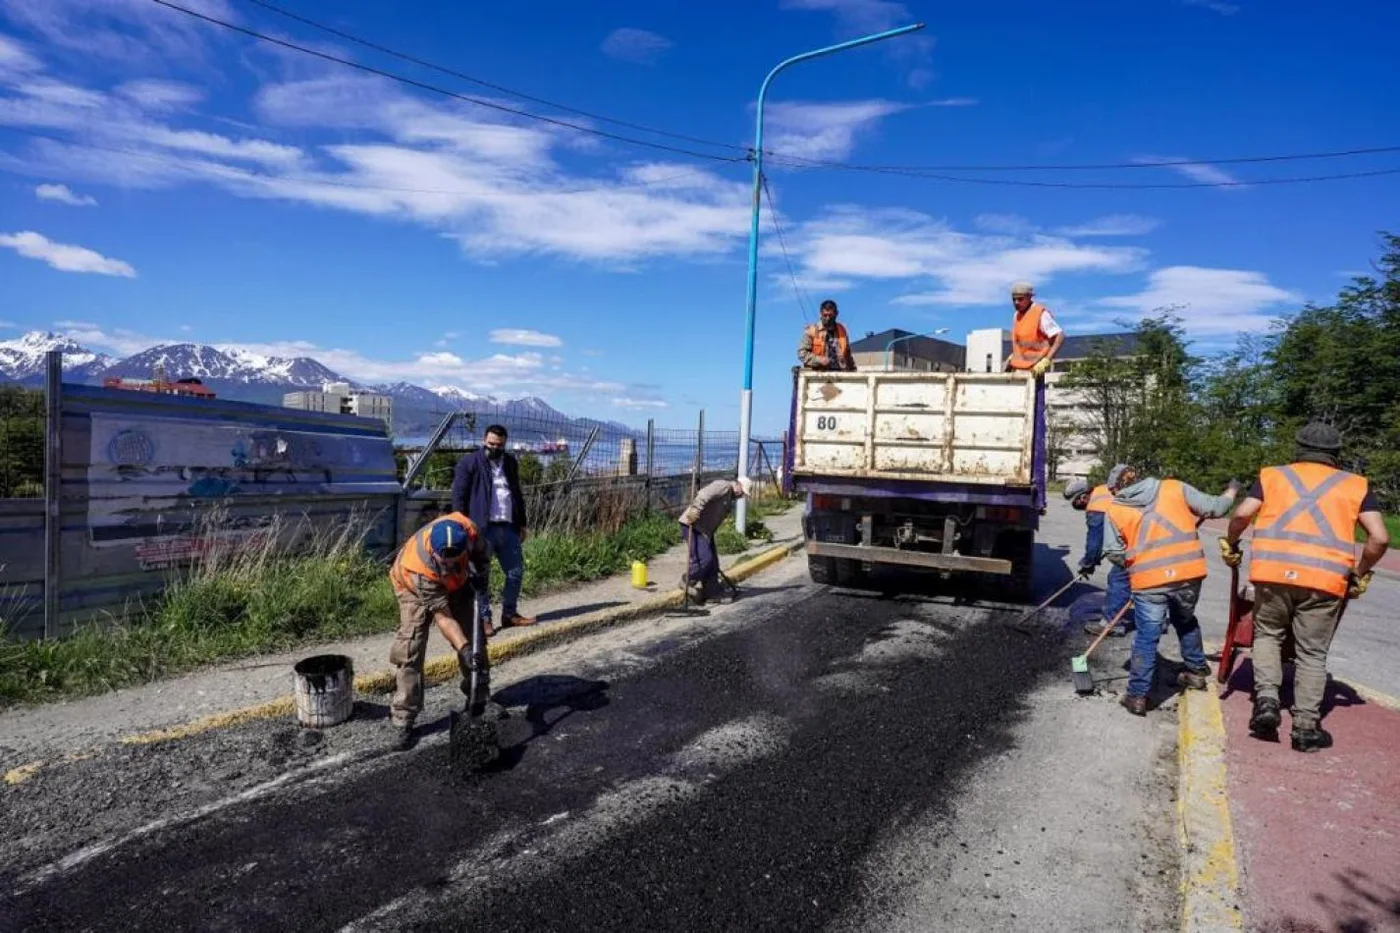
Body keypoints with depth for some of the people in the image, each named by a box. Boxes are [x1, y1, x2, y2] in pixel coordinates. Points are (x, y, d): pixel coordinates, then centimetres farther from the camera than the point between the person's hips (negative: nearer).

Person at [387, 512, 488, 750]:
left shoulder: (465, 527, -38)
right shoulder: (419, 567, -44)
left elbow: (480, 549, -10)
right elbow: (443, 617, -39)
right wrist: (464, 649, -47)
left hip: (457, 583, 5)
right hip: (414, 587, -4)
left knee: (474, 637, 7)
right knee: (409, 652, -14)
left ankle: (481, 698, 25)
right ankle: (403, 720, -6)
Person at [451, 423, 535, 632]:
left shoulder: (510, 463, 15)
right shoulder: (469, 463, -4)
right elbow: (459, 497, -6)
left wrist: (522, 523, 19)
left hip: (507, 527, 6)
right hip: (481, 528, -6)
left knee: (516, 570, 9)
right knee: (481, 576, 3)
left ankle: (509, 613, 23)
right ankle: (484, 618, 13)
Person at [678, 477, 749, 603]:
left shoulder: (729, 497, 21)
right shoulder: (724, 486, -12)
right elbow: (703, 496, -26)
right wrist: (694, 513, -32)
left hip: (705, 529, 11)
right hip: (693, 526, -11)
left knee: (712, 562, 10)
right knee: (704, 558, -15)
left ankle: (710, 592, 16)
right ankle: (687, 582, 4)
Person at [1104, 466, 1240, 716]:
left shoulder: (1115, 508, 5)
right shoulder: (1174, 488, 7)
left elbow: (1113, 552, 1)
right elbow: (1214, 507, 8)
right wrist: (1232, 491, 28)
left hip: (1148, 580, -2)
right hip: (1188, 573, 2)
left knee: (1146, 638, 5)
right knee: (1186, 621, 28)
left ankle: (1137, 695, 7)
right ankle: (1196, 671, 41)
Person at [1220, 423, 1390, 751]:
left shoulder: (1272, 475, 16)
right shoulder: (1356, 485, 17)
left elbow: (1241, 515, 2)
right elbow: (1380, 538, 7)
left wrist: (1230, 545, 19)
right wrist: (1360, 574, 20)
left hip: (1274, 571, 0)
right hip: (1326, 579, 0)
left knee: (1267, 633, 21)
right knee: (1312, 654, 10)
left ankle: (1266, 699, 4)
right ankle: (1306, 727, 10)